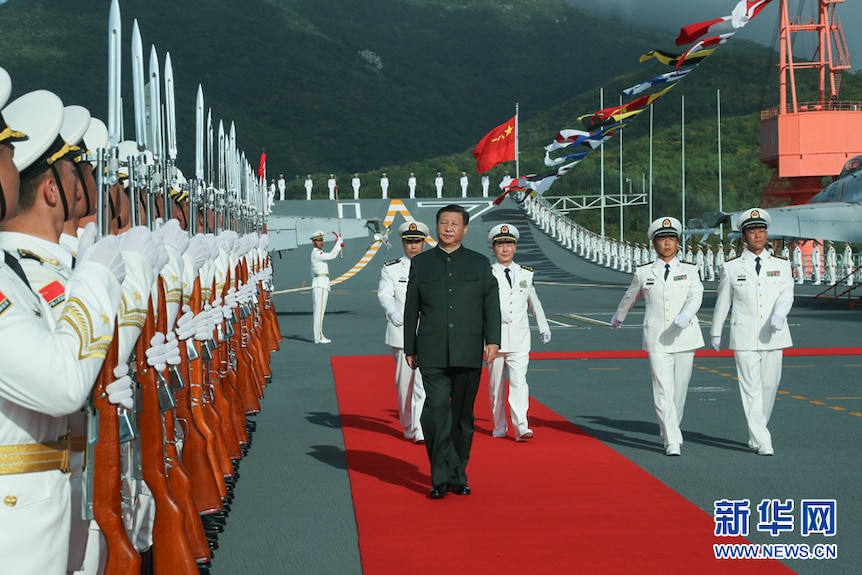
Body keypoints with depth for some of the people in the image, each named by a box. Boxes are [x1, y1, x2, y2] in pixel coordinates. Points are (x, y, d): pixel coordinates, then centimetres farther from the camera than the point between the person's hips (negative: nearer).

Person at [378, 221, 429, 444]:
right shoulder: (391, 269, 4)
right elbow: (384, 294, -9)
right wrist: (393, 311, -29)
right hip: (402, 334, 0)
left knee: (424, 382, -12)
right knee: (404, 383, 8)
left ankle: (421, 430, -15)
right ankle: (408, 426, 25)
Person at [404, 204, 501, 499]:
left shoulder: (480, 263, 9)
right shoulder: (420, 263, 9)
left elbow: (491, 304, 5)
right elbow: (411, 308, 11)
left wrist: (492, 340, -7)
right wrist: (409, 348, 8)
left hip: (468, 353, 1)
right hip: (432, 354, -1)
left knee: (463, 414, 7)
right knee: (436, 410, -12)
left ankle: (458, 475, 18)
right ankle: (440, 477, -6)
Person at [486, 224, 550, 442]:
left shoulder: (526, 274, 10)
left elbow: (534, 302, 22)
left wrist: (543, 327, 30)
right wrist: (496, 309, -35)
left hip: (520, 341, 1)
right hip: (495, 338, -1)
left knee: (519, 382, -10)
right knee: (496, 385, 9)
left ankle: (521, 427, -15)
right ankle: (499, 426, 22)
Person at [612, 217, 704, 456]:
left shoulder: (689, 270, 6)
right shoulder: (643, 272, 6)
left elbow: (696, 296, -10)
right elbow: (630, 298, 23)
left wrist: (686, 315, -30)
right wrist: (618, 318, 37)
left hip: (685, 336, 1)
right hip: (657, 340, -1)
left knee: (679, 390, 9)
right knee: (663, 391, -10)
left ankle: (670, 431, 29)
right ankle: (672, 441, -11)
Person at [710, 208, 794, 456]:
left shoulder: (781, 266, 8)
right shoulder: (732, 268, 4)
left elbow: (786, 295, -5)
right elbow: (722, 302, 11)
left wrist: (779, 315, -25)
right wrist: (715, 333, 16)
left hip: (773, 336, 2)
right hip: (744, 337, -2)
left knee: (769, 385, 6)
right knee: (751, 388, -6)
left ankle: (756, 433, 23)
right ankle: (762, 441, -6)